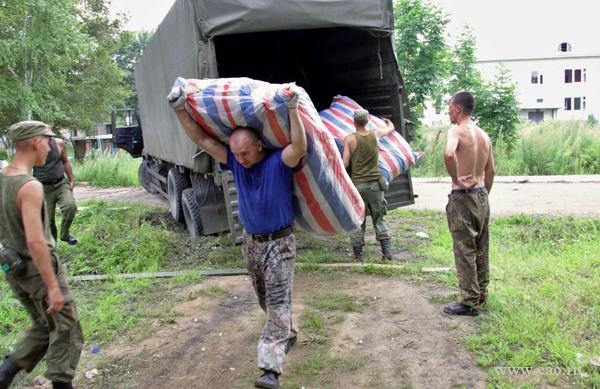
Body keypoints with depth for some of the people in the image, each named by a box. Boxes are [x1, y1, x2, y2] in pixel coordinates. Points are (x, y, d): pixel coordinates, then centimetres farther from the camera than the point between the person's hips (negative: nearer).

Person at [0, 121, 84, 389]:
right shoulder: (30, 186, -23)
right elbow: (35, 242, -28)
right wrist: (53, 286, -24)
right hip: (38, 269, -9)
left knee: (43, 327, 23)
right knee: (65, 332, 8)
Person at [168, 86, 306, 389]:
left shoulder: (278, 162, -16)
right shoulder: (234, 161, -3)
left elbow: (300, 147, -37)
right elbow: (201, 139, -6)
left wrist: (292, 109, -43)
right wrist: (180, 110, -16)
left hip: (279, 242, -6)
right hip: (251, 241, 6)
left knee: (278, 302, -8)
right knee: (264, 299, 19)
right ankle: (288, 334, 44)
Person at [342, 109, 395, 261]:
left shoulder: (349, 139, -7)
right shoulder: (376, 134, 3)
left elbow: (345, 163, -8)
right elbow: (391, 127, 25)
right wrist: (387, 120, 47)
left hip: (358, 184, -2)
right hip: (375, 182, 2)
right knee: (379, 218, 14)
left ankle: (358, 252, 9)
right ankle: (386, 248, 6)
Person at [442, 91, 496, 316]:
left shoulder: (456, 132, -13)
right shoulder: (483, 135, 11)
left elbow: (449, 154, -35)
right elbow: (491, 171, 16)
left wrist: (456, 180, -22)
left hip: (462, 197, -8)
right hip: (482, 195, 8)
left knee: (464, 250, -1)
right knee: (481, 248, 16)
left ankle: (470, 302, 5)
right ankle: (481, 295, 28)